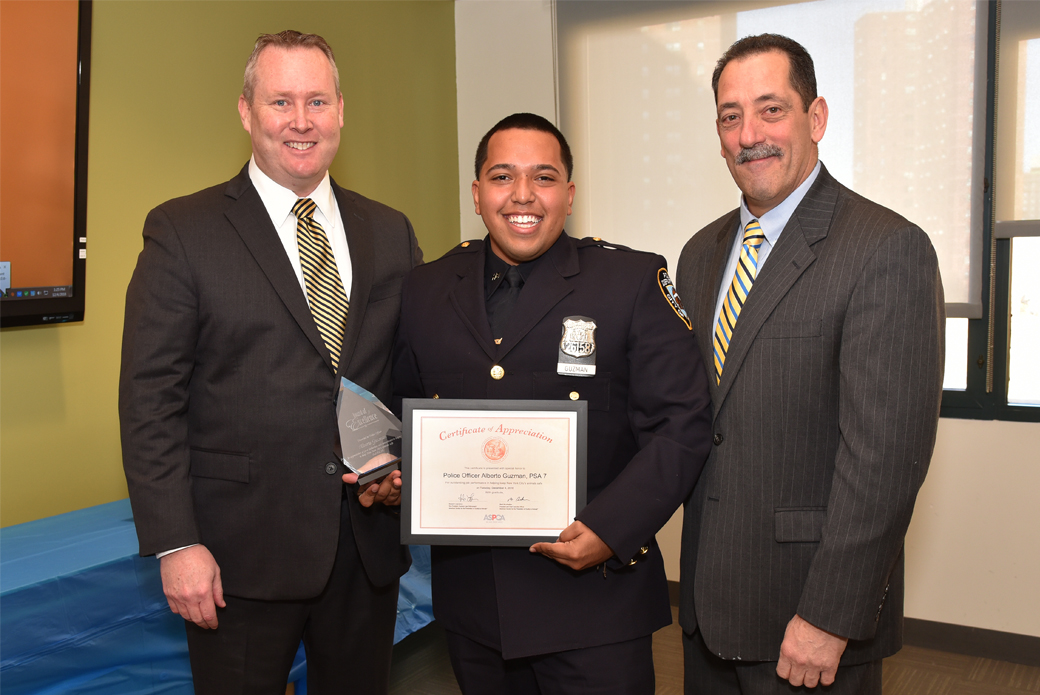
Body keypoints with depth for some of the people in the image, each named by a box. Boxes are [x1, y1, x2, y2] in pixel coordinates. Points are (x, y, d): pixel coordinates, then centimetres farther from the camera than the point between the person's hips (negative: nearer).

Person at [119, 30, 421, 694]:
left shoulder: (391, 233, 7)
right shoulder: (183, 231, -5)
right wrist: (176, 544, -13)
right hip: (241, 551, -3)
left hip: (369, 542, 4)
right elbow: (150, 398, -8)